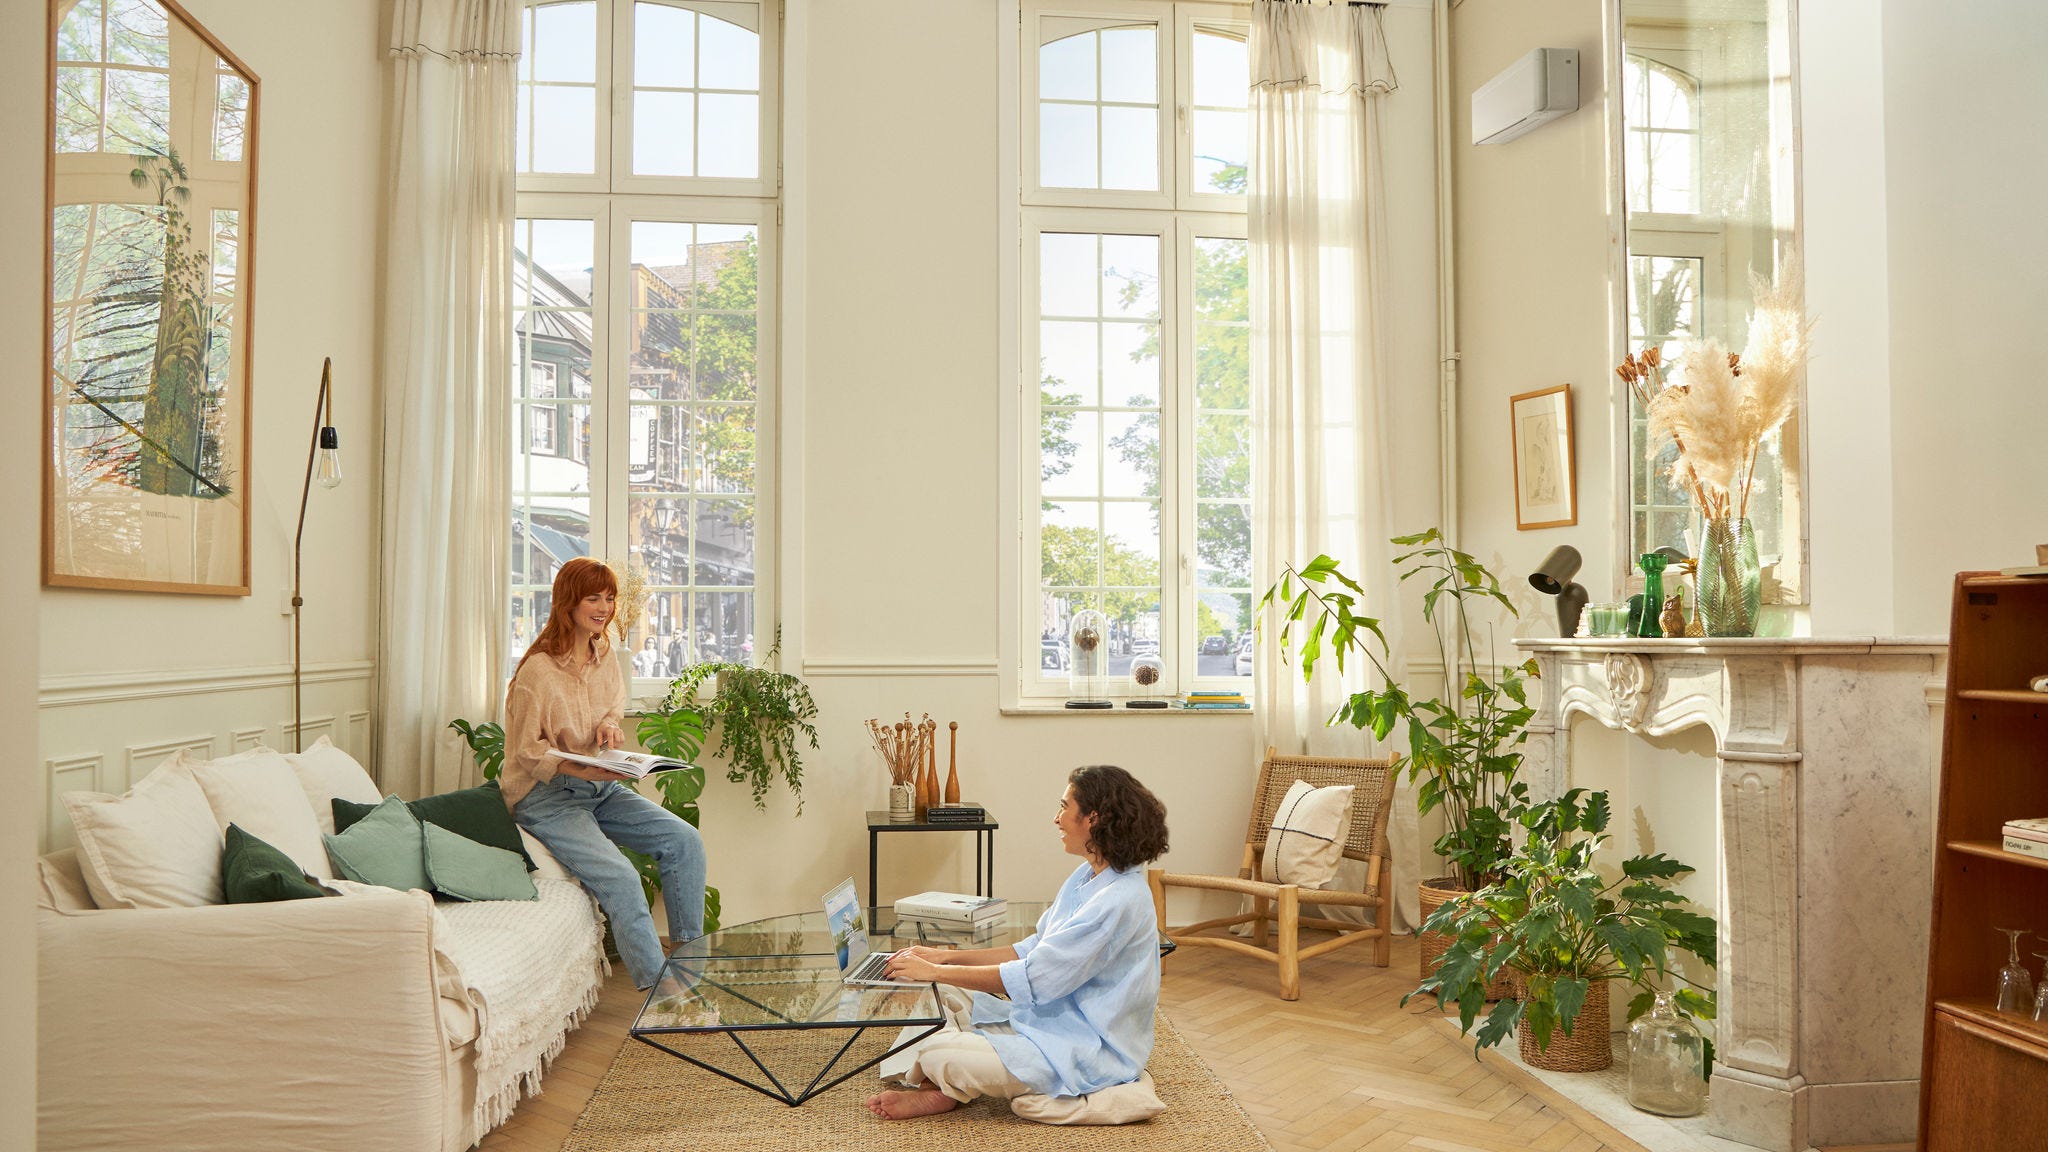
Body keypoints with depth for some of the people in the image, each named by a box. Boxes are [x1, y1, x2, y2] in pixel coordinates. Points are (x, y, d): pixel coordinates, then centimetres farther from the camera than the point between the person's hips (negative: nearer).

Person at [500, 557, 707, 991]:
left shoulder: (604, 655, 5)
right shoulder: (539, 670, -17)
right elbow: (526, 751, -13)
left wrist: (610, 724, -3)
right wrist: (581, 770, -27)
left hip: (602, 790, 7)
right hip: (547, 797, -7)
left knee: (685, 840, -11)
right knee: (621, 879, -27)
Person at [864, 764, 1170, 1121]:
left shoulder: (1119, 900, -25)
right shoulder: (1087, 878, 8)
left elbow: (1032, 979, -24)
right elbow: (1033, 950, 13)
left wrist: (934, 971, -16)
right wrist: (945, 956, 5)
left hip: (1089, 1051, -10)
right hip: (1052, 1019, 10)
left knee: (938, 1054, -22)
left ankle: (943, 1091, 9)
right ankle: (937, 1087, -5)